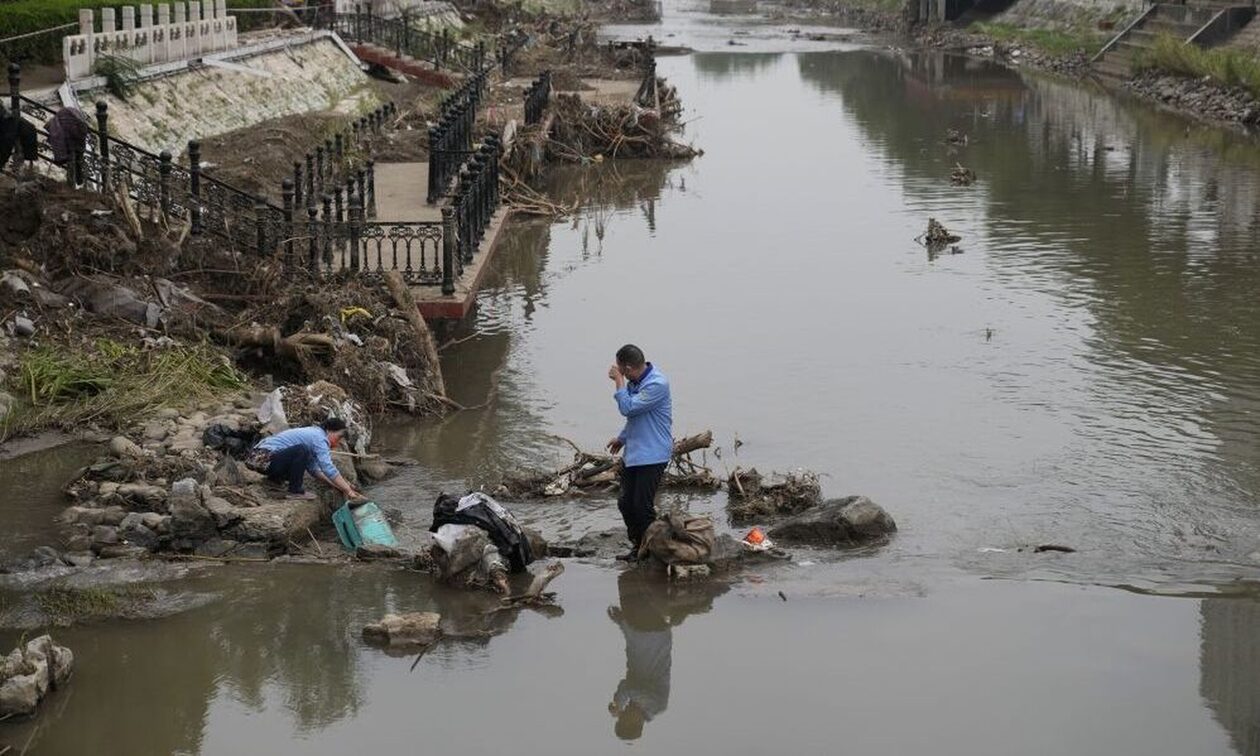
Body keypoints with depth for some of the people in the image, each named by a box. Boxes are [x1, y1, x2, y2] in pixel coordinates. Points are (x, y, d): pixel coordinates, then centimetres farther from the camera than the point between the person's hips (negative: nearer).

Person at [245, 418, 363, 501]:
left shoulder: (312, 433, 16)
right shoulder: (319, 438, -14)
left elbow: (314, 469, 16)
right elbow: (328, 468, -24)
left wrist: (337, 485, 10)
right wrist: (349, 492, -24)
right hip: (264, 459, -10)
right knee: (300, 451, -27)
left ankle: (275, 476, 23)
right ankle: (295, 491, -17)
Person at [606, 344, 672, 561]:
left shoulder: (657, 384, -21)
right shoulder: (635, 382, 9)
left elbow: (628, 408, -25)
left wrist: (619, 381, -17)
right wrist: (622, 437, 25)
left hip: (652, 455, -9)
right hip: (632, 453, 9)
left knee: (642, 506, -6)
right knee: (626, 503, 11)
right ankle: (637, 546, 25)